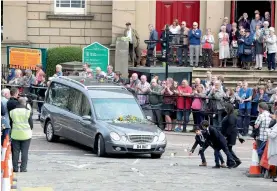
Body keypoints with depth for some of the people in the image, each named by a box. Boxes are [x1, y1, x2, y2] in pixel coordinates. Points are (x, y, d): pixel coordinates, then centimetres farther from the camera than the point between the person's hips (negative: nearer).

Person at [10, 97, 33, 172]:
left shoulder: (12, 111, 0)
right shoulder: (27, 111, -7)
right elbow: (31, 123, -1)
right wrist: (30, 129, 18)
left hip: (15, 134, 2)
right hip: (26, 135, -2)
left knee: (15, 152, 8)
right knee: (24, 152, 3)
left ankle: (15, 167, 7)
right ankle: (23, 168, 1)